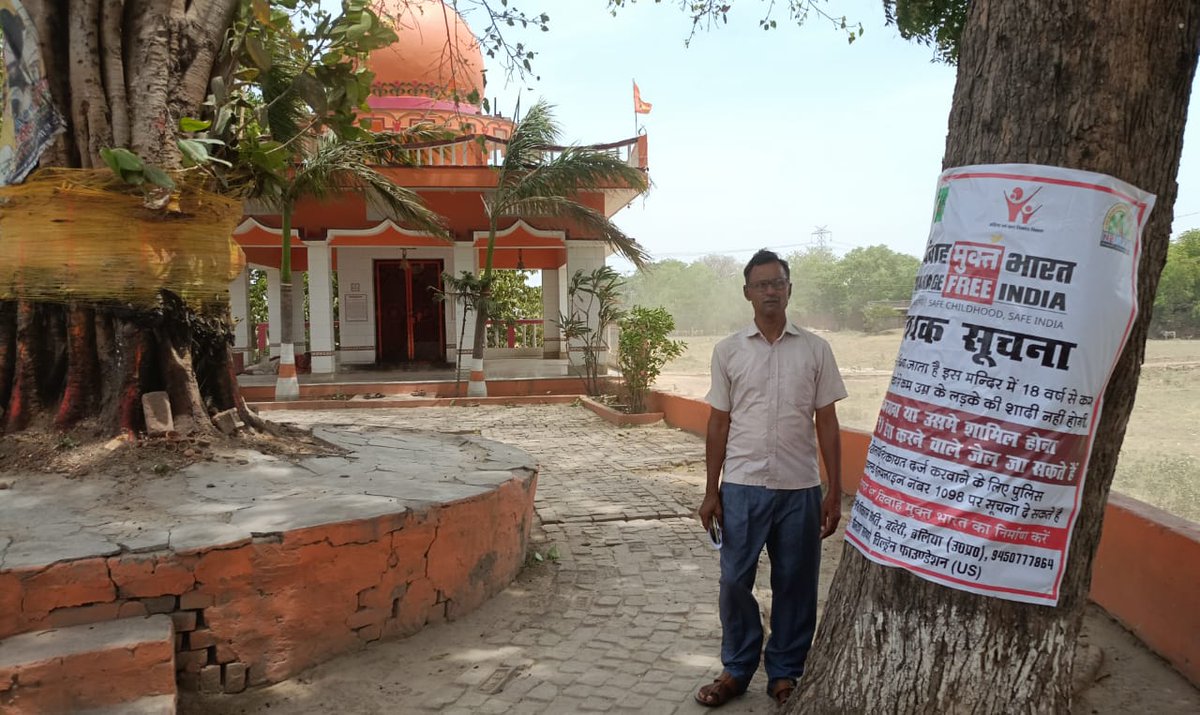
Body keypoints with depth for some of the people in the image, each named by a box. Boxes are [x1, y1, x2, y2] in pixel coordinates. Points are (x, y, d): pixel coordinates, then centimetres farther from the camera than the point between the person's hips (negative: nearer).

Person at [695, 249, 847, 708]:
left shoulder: (815, 349, 2)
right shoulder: (728, 351, 2)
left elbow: (826, 423, 4)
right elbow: (719, 423, 5)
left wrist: (835, 491, 1)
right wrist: (711, 490, 3)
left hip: (800, 488, 0)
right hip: (742, 486, 0)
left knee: (795, 584, 9)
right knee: (735, 581, 7)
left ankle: (785, 673, 26)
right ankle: (736, 669, 25)